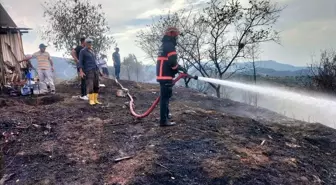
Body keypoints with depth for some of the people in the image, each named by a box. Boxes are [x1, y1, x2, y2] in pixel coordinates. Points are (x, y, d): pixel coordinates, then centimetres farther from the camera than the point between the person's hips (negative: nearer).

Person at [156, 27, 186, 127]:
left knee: (165, 96, 23)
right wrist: (180, 68, -5)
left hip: (162, 74, 10)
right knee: (165, 97, -9)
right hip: (166, 75, -10)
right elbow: (172, 61, -21)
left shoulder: (164, 45, 20)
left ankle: (166, 114, 38)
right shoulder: (170, 45, -12)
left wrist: (176, 68, 18)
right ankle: (164, 120, -7)